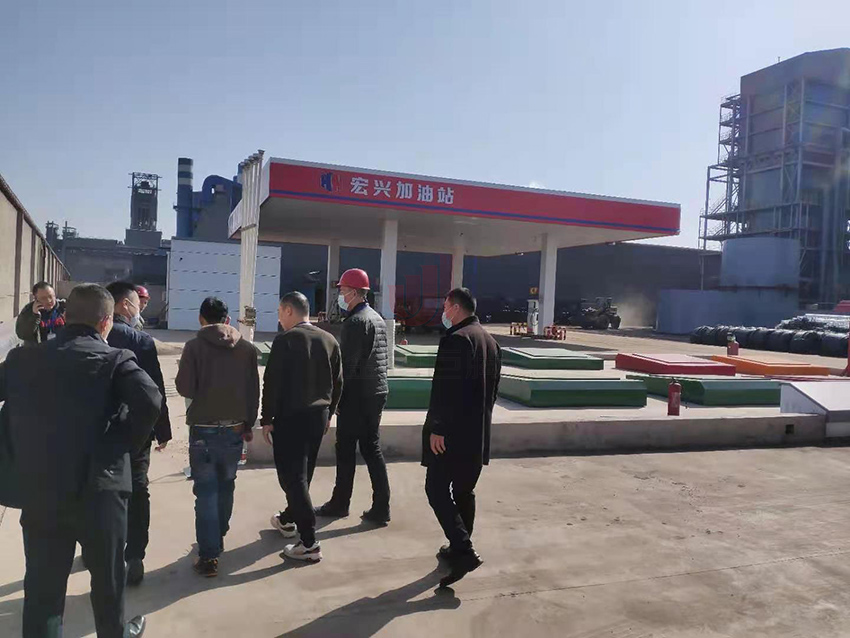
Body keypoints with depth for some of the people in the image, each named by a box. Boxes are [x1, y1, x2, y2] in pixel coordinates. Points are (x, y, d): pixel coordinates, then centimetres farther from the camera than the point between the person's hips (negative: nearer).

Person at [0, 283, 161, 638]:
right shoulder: (115, 359, -11)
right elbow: (150, 401, -25)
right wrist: (126, 443, -9)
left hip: (39, 492, 3)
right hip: (99, 490, -3)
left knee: (42, 586, 15)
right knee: (107, 577, 19)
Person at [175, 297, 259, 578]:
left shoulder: (194, 346, -9)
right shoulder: (247, 348, -1)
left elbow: (185, 388, -10)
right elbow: (254, 391, 2)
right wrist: (249, 424, 12)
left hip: (203, 428, -3)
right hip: (235, 428, 3)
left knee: (206, 491, 4)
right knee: (225, 486, 20)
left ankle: (209, 555, 3)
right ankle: (218, 538, 35)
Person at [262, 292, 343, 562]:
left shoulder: (285, 340, -13)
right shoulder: (329, 340, 5)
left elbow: (272, 383, -15)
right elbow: (337, 383, 9)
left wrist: (267, 419, -7)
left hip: (290, 417, -7)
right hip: (319, 415, 7)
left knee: (292, 476, -2)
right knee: (302, 473, 21)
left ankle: (309, 542, -4)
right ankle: (289, 519, 40)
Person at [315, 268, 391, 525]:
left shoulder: (355, 321, -15)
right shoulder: (377, 318, 13)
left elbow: (347, 364, -19)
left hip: (356, 395, -9)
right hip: (378, 393, 9)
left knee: (346, 450, 5)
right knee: (372, 449, 12)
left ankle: (340, 504, 18)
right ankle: (381, 508, 13)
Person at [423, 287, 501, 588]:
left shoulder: (456, 339, -15)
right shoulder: (490, 341, 13)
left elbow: (444, 388, -21)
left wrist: (436, 427, -18)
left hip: (452, 431, -9)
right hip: (478, 433, 9)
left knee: (437, 489, -3)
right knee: (464, 491, 17)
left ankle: (463, 551, -9)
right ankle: (460, 549, 26)